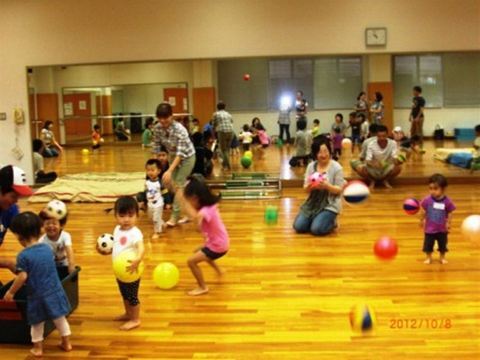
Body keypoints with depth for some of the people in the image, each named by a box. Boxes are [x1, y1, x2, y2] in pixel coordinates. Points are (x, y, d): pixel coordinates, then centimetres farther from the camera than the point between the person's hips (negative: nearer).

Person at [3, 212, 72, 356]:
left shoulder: (23, 255, -18)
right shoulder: (47, 248, -1)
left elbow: (22, 277, -19)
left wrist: (10, 292, -5)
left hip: (37, 296, -4)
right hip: (55, 292, 4)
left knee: (37, 323, 15)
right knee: (60, 318, 18)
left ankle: (38, 348, 27)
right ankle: (66, 343, 29)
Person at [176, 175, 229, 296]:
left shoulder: (206, 210, -31)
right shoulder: (209, 205, -2)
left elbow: (196, 216, -55)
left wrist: (183, 200, -53)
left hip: (218, 246, -10)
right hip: (219, 242, 10)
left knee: (191, 261, -9)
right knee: (199, 252, 34)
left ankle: (202, 287, 5)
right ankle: (218, 270, 51)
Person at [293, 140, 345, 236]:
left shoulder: (336, 167, -10)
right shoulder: (311, 166, 2)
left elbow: (339, 190, -9)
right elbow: (306, 189, 3)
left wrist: (327, 186, -29)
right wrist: (310, 186, -21)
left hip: (330, 205, -4)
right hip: (313, 203, 4)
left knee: (317, 229, -21)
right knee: (298, 227, -10)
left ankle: (331, 222, 11)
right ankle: (315, 219, 18)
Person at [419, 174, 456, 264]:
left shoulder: (447, 201, -17)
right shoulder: (427, 200, -16)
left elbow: (450, 214, -7)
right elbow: (423, 212, -3)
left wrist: (449, 223, -13)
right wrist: (422, 221, 2)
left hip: (442, 229, 0)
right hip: (430, 228, 0)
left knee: (443, 244, 18)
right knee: (428, 244, 12)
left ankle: (442, 257, 40)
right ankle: (428, 257, 34)